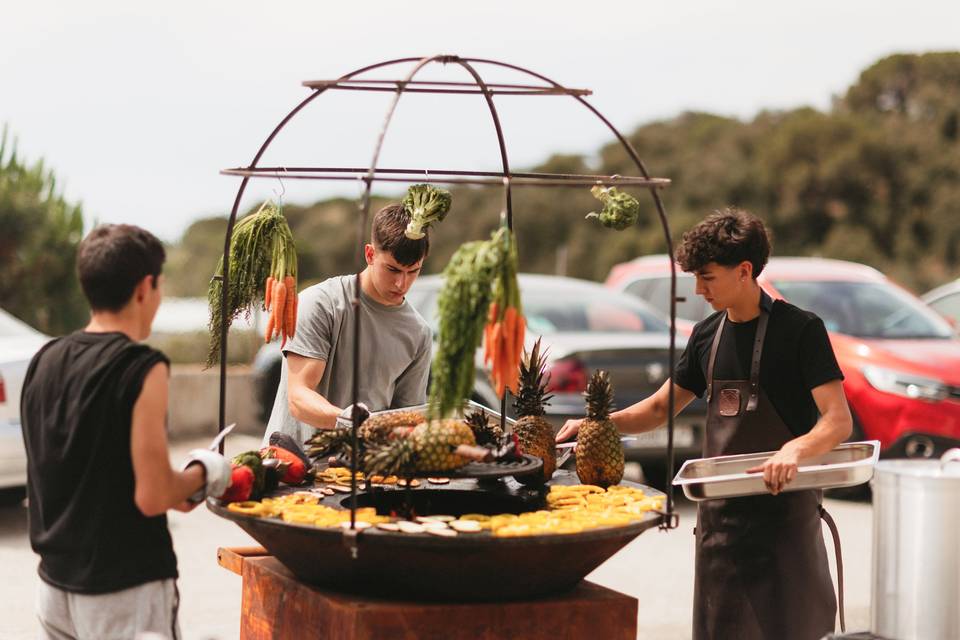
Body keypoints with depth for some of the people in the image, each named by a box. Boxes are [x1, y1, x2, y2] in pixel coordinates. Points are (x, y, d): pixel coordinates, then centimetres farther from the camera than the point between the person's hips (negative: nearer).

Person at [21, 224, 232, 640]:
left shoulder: (45, 361, 6)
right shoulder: (142, 368, -16)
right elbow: (152, 498, -18)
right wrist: (201, 475, 0)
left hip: (54, 581, 7)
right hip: (124, 593, -7)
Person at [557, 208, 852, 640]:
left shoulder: (799, 329, -11)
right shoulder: (707, 336, 9)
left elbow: (839, 421, -18)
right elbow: (660, 409, 18)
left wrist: (796, 449, -38)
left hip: (784, 511, -6)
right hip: (720, 514, 6)